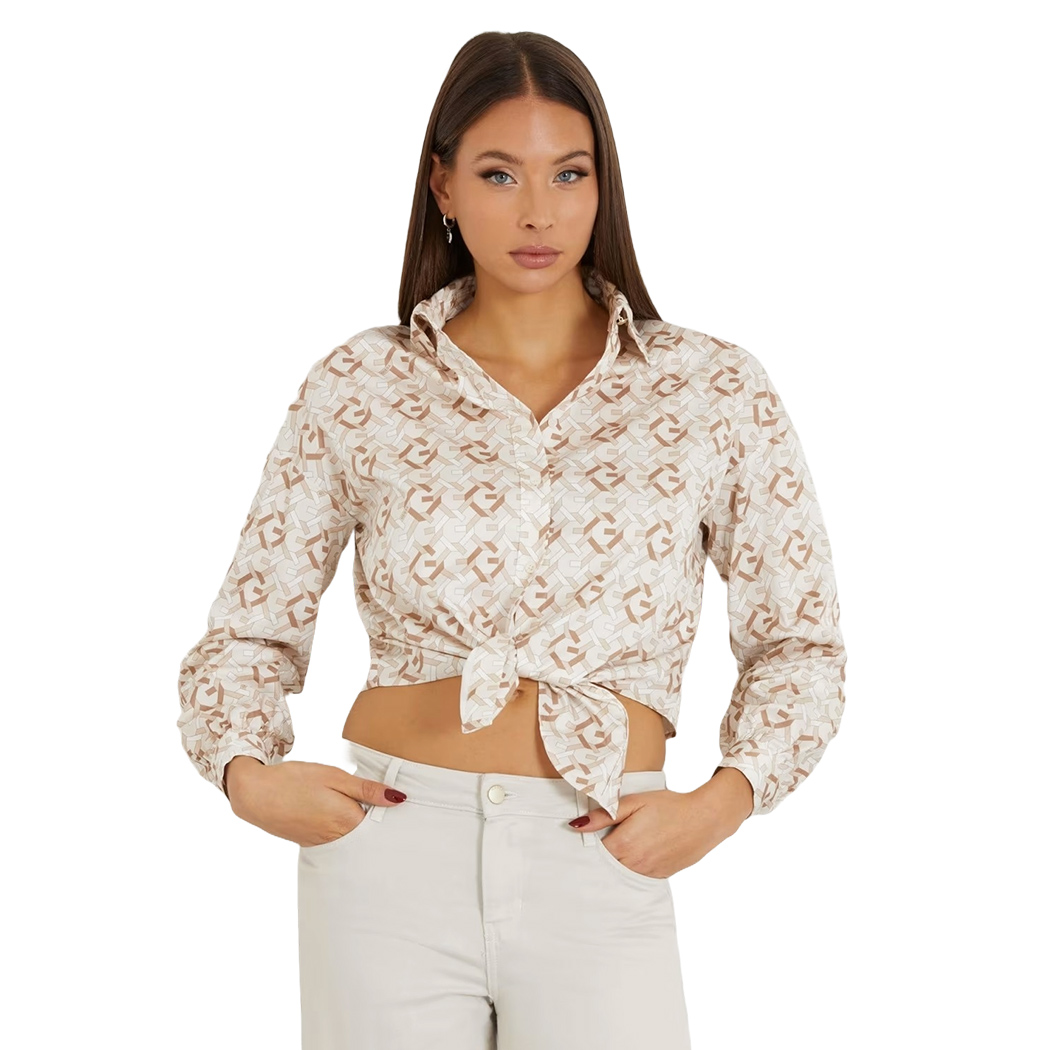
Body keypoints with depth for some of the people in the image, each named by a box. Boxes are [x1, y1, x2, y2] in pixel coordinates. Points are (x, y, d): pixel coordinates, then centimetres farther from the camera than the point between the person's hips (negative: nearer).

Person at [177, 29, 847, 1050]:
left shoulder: (714, 388, 2)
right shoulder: (359, 386, 2)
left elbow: (799, 643, 7)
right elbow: (249, 629, 8)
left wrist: (724, 799, -8)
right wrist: (247, 771, -10)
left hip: (601, 877, 0)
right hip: (389, 857, 0)